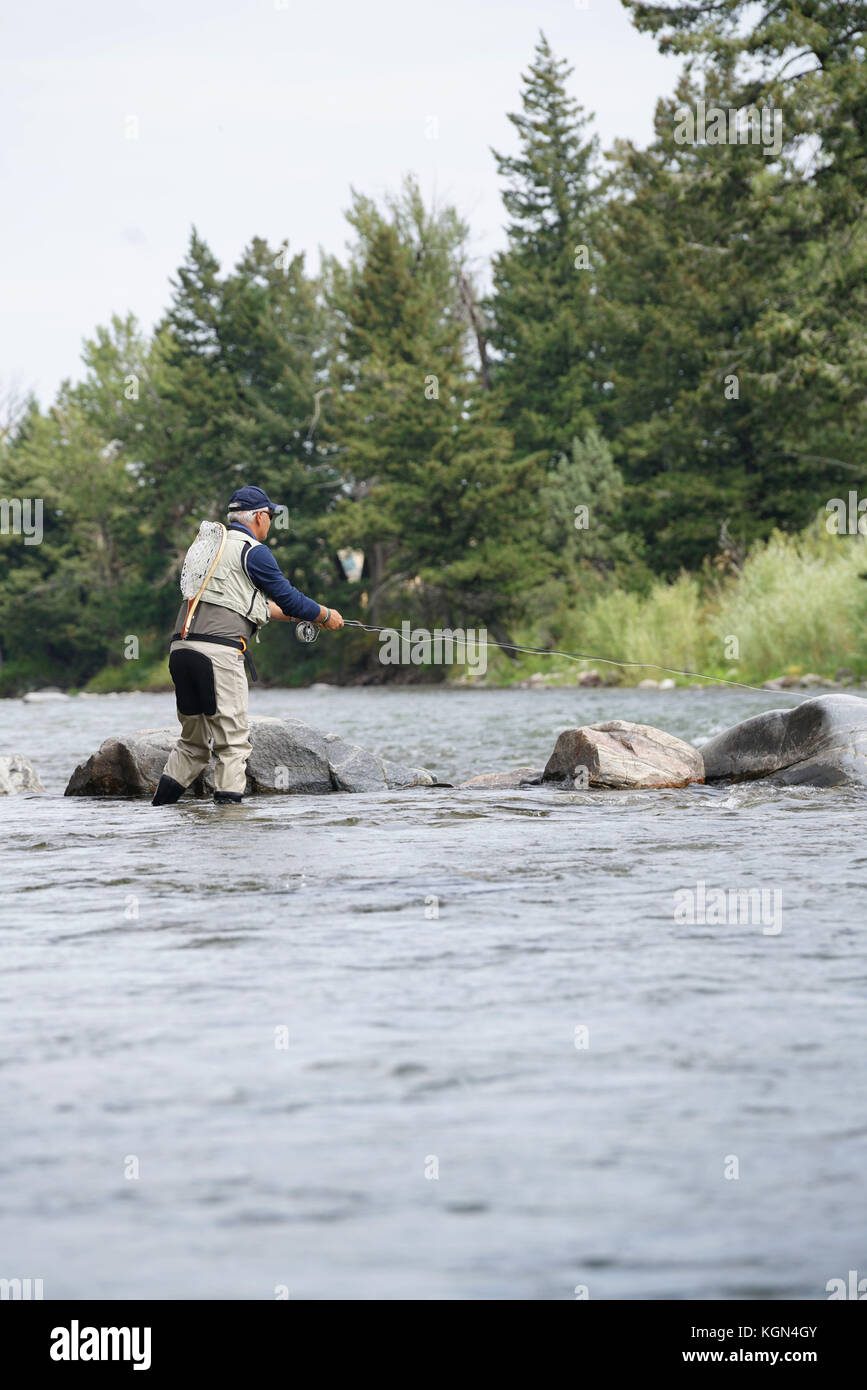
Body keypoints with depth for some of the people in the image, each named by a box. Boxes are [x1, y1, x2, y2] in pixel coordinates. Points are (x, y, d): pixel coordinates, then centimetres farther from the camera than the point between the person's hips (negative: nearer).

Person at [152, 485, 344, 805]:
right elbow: (286, 597, 1)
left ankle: (160, 807, 9)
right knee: (234, 741, -2)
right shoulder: (252, 552, -2)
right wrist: (325, 615, 18)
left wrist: (289, 613, 39)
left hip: (181, 647, 8)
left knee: (193, 741, 16)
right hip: (218, 653, -8)